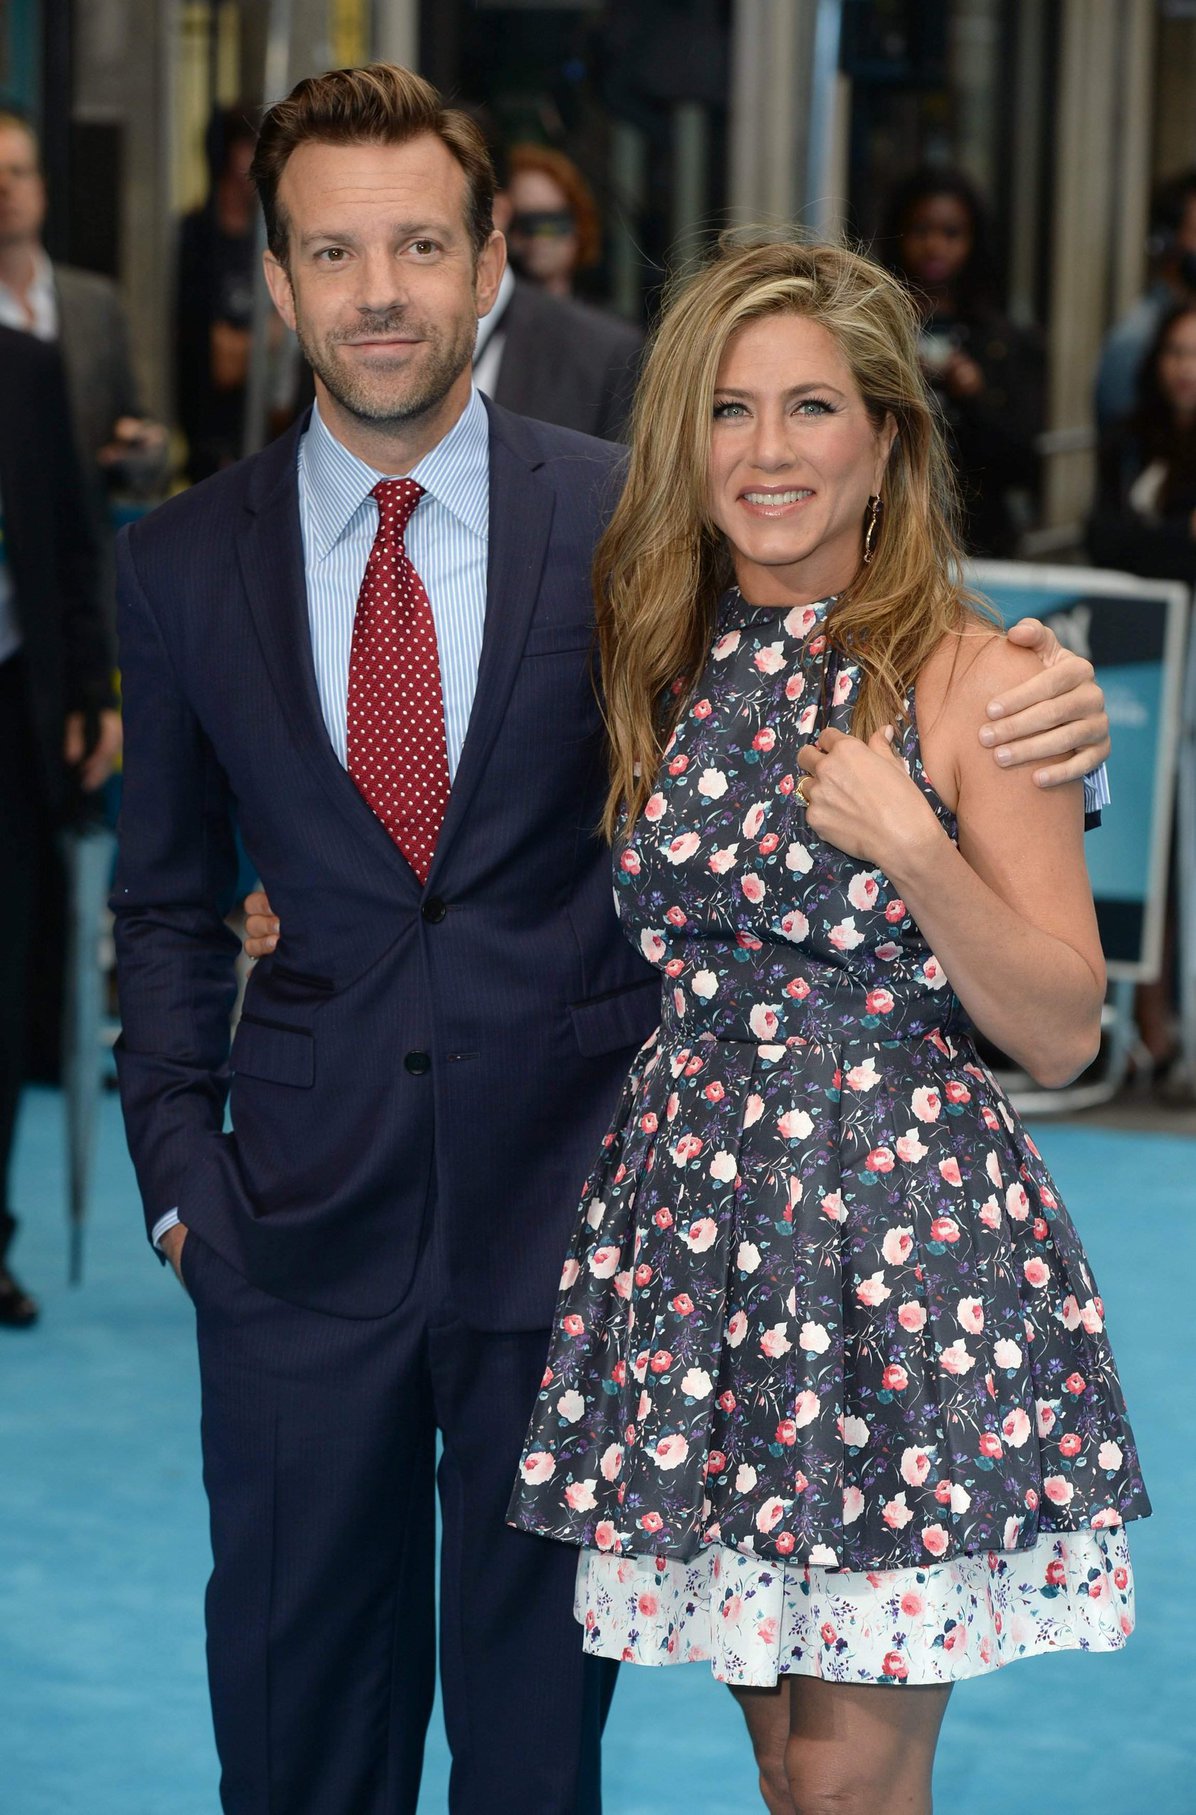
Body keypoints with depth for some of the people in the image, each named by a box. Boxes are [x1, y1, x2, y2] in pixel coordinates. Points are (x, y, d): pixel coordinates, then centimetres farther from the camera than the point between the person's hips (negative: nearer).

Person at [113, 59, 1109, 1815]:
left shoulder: (628, 520, -4)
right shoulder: (183, 563, 3)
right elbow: (168, 899, 11)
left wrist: (1029, 723, -18)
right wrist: (179, 1168, 2)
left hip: (565, 1196, -1)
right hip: (304, 1216, 2)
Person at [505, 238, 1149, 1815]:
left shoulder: (973, 677, -6)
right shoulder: (661, 667, 8)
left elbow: (1063, 1033, -7)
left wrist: (914, 853, -22)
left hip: (909, 1233, -5)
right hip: (701, 1222, 5)